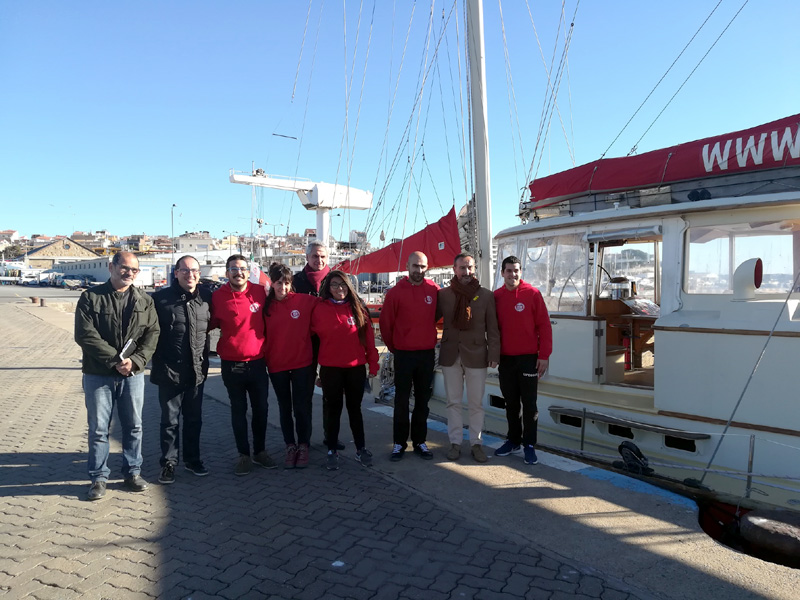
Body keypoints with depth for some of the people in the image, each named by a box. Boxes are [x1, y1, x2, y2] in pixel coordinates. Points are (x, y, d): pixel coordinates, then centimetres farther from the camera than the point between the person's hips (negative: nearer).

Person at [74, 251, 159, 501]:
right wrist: (115, 360, -18)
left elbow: (152, 334, -1)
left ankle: (132, 472, 25)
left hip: (133, 374, 3)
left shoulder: (144, 301, 5)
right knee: (98, 429, 6)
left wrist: (135, 360, -16)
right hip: (98, 374, -2)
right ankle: (99, 478, 19)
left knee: (134, 427, 10)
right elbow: (85, 335, -12)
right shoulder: (91, 297, -4)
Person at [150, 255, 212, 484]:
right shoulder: (161, 298, -8)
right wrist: (160, 362, -9)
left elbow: (212, 323, 15)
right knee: (170, 420, 8)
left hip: (197, 370, 3)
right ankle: (168, 463, 22)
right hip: (170, 371, -3)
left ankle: (192, 459, 31)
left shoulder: (206, 297, 2)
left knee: (194, 418, 16)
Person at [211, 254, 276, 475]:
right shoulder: (218, 296, -6)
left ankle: (260, 451, 27)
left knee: (261, 409, 10)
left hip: (257, 362, 2)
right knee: (238, 410, 9)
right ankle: (243, 455, 22)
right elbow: (211, 324, 6)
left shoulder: (260, 291, -1)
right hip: (232, 365, -1)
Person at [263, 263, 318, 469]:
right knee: (285, 407, 13)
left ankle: (303, 446, 20)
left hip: (302, 363, -2)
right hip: (276, 365, 2)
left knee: (302, 407, 5)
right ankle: (290, 446, 25)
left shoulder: (306, 301, -7)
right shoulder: (266, 305, 0)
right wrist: (264, 358, -2)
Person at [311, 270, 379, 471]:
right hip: (330, 369, -1)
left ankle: (361, 449, 22)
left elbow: (369, 337, 3)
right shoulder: (320, 309, -1)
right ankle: (332, 451, 20)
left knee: (355, 408, 11)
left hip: (356, 368, 1)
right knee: (334, 409, 9)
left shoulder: (358, 308, 1)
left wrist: (373, 363, 1)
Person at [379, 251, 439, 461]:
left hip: (427, 354, 2)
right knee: (402, 400, 4)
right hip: (403, 354, -2)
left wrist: (431, 340, 12)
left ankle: (420, 441, 22)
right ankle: (399, 442, 14)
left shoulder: (434, 291, -1)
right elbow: (385, 323, -1)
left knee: (423, 400, 11)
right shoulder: (395, 292, -5)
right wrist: (393, 347, 5)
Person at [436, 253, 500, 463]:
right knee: (453, 402, 8)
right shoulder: (443, 294, 3)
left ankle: (476, 443, 17)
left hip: (476, 355, -1)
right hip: (450, 355, 1)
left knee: (476, 403, 6)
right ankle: (455, 442, 18)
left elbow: (492, 328, 1)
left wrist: (494, 354, -5)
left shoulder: (486, 295, 1)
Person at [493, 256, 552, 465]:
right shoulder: (496, 296, 4)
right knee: (510, 403, 12)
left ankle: (529, 445, 11)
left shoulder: (532, 294, -6)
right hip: (505, 359, 4)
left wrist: (544, 355, -10)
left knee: (529, 404, 2)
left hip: (528, 358, -3)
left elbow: (544, 326, -7)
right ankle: (513, 441, 24)